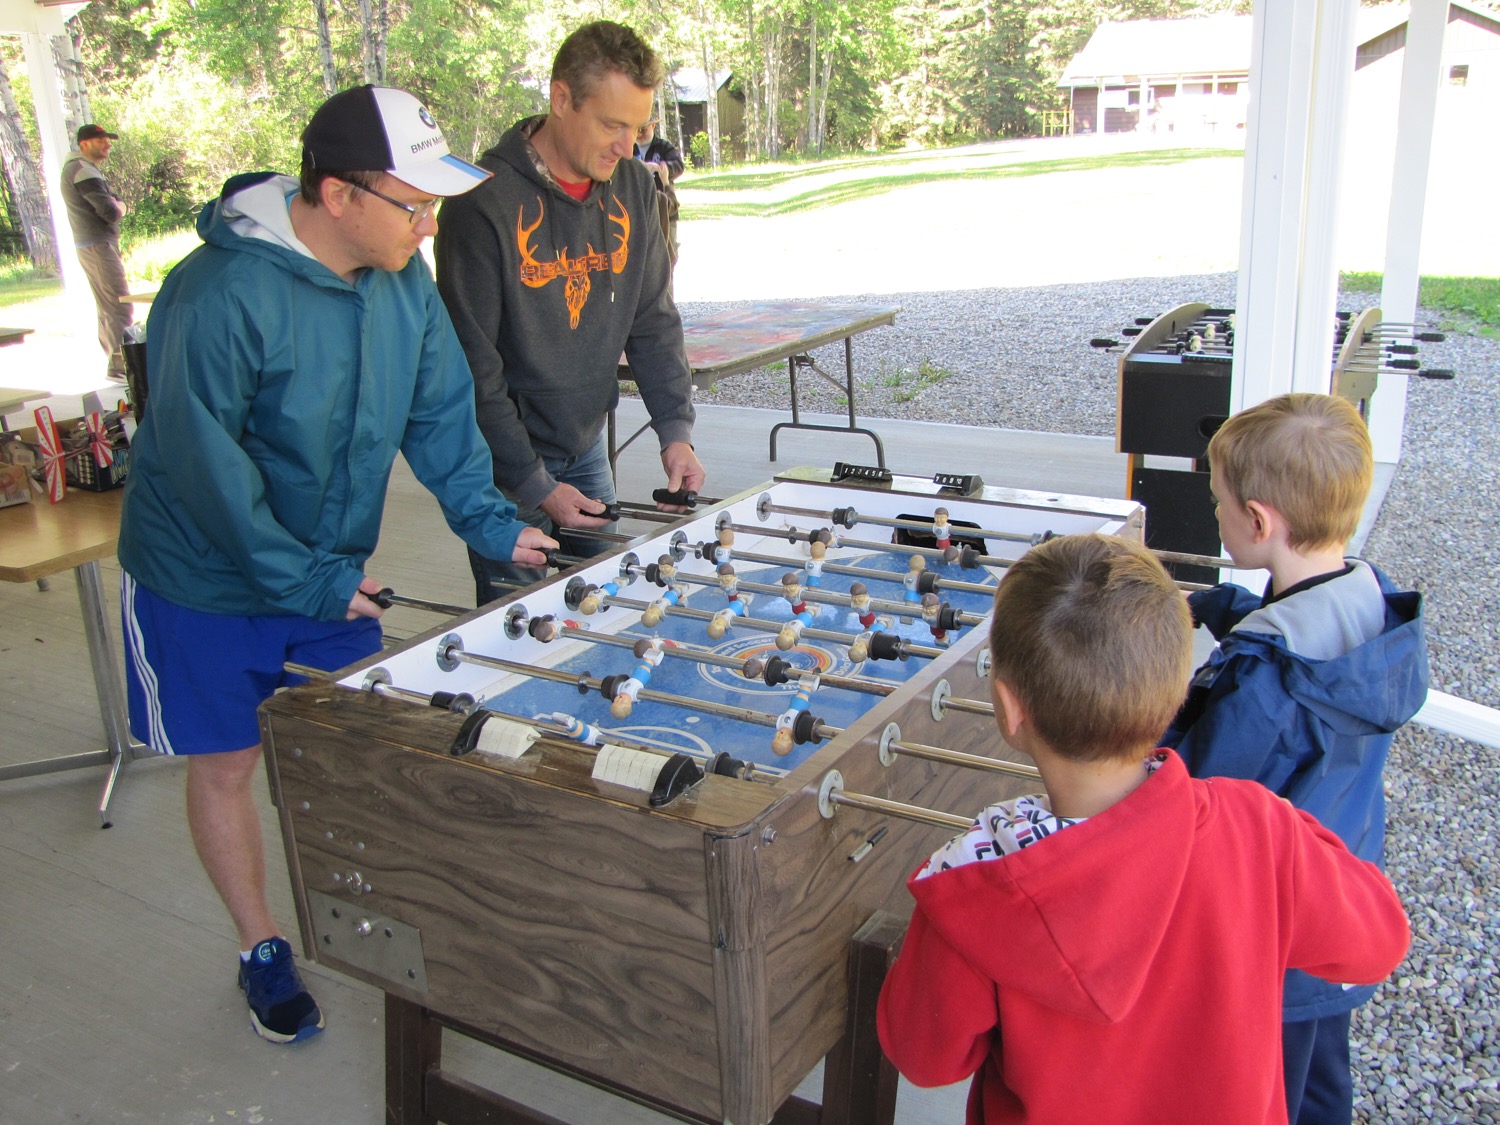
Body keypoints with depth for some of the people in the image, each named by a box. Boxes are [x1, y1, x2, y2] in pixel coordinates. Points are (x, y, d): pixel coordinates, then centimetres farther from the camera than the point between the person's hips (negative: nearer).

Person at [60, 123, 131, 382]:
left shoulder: (85, 168, 19)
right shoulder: (83, 170, -14)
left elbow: (120, 204, 15)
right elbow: (112, 212, -21)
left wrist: (115, 204, -6)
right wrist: (117, 206, -1)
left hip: (94, 246, 11)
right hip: (98, 246, -11)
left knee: (108, 308, 18)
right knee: (120, 308, -14)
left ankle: (113, 360, 26)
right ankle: (119, 367, -16)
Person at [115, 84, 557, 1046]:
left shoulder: (404, 277, -7)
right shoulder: (222, 293, -29)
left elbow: (439, 410, 2)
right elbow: (203, 461, -24)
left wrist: (489, 522, -7)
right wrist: (301, 579, -21)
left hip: (334, 564, 6)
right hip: (207, 578, -5)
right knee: (228, 762, 9)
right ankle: (263, 951, 29)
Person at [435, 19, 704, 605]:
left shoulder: (633, 187, 0)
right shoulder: (486, 201, -20)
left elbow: (653, 321, 6)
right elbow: (472, 365, -18)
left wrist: (676, 429, -7)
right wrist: (534, 486, -17)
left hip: (586, 447, 6)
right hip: (505, 458, -6)